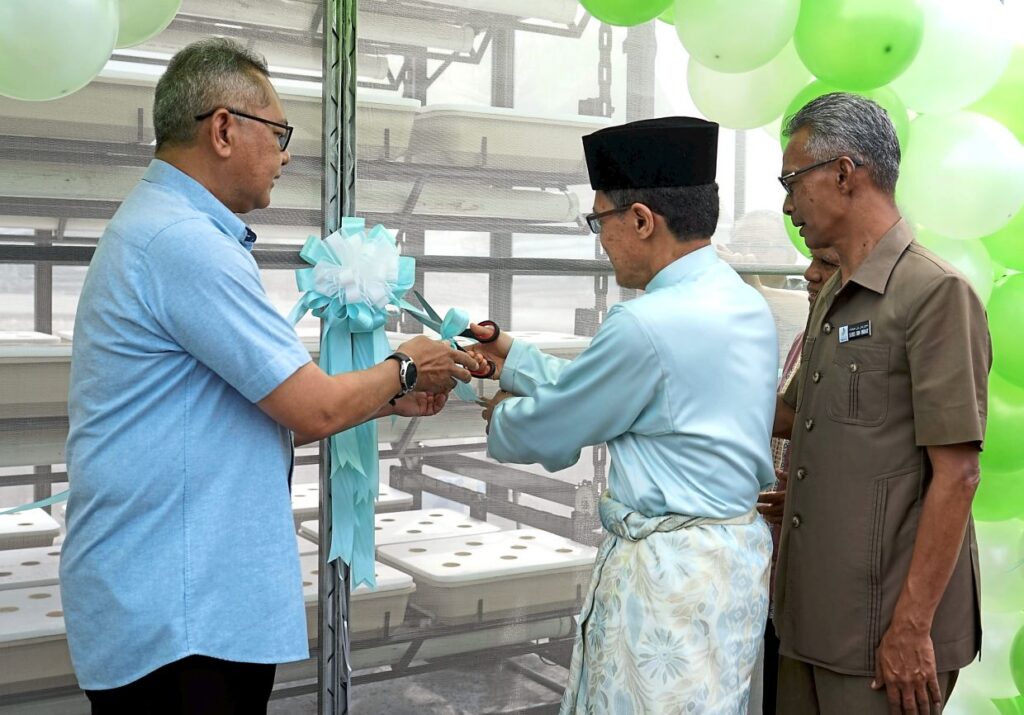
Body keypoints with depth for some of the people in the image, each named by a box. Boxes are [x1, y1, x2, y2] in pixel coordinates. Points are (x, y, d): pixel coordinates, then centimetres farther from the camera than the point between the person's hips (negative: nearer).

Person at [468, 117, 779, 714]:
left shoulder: (649, 324, -22)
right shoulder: (746, 304, 6)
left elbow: (549, 433, -8)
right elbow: (592, 386, 15)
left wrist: (500, 418, 13)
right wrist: (513, 357, 21)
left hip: (670, 566, -9)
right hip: (733, 546, 9)